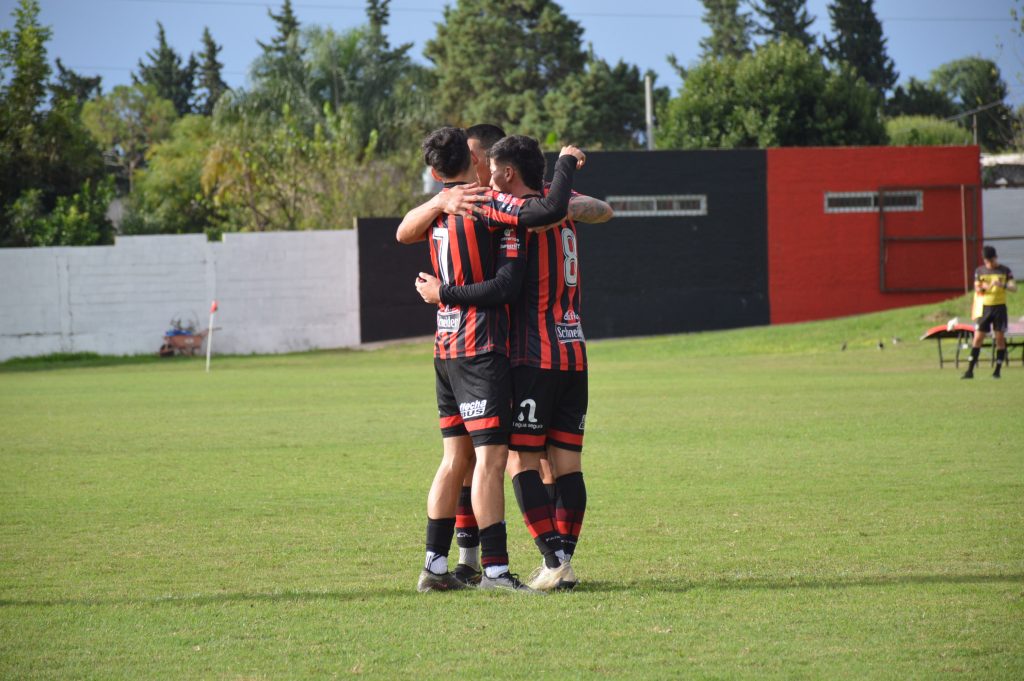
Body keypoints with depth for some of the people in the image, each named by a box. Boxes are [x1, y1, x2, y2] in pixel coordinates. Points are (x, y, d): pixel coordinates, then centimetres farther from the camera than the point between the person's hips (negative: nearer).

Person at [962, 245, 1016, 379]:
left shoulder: (1004, 271, 1)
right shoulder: (980, 271, 6)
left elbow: (1014, 287, -6)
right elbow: (977, 289, 7)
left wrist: (1002, 285, -26)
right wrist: (983, 288, -17)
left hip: (999, 307, -1)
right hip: (985, 307, 1)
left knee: (1000, 338, -1)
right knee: (978, 338, -4)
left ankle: (998, 370, 5)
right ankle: (970, 370, -3)